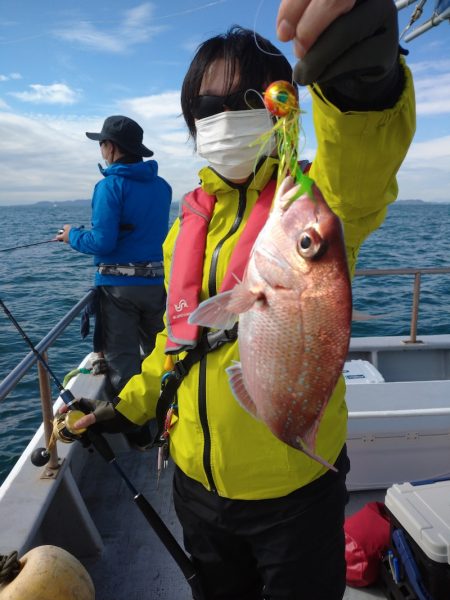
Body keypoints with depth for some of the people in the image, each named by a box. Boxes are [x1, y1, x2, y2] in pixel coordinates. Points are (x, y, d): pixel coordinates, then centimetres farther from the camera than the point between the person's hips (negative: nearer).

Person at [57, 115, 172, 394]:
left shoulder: (110, 185, -11)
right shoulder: (162, 186, 6)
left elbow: (102, 243, -17)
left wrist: (73, 236, 3)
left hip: (117, 285, -6)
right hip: (155, 281, 6)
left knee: (122, 361, 4)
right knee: (157, 354, 19)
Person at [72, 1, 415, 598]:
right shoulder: (188, 223, 2)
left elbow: (359, 177, -40)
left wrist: (364, 76, -59)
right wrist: (129, 406, 14)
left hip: (295, 486, -4)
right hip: (199, 482, 5)